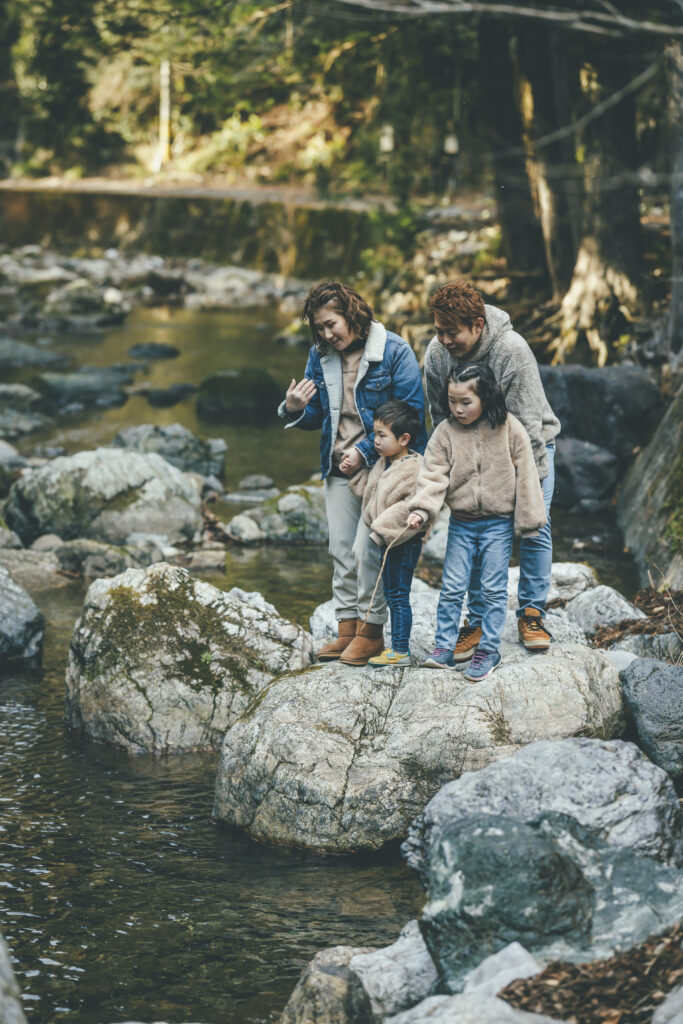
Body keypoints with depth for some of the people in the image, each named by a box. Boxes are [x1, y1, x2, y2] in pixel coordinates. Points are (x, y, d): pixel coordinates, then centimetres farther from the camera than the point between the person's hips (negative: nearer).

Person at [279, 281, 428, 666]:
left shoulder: (395, 352, -11)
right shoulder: (320, 356, 6)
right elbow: (317, 417, 14)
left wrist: (365, 451, -19)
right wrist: (295, 410, -10)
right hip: (339, 468, 6)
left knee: (367, 548, -10)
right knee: (341, 549, 8)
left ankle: (372, 630, 2)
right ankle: (347, 627, 18)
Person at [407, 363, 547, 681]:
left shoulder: (509, 429, -9)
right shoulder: (445, 433, -5)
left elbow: (525, 475, -4)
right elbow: (434, 476, -7)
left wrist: (528, 520, -2)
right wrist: (422, 510, -23)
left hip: (498, 523, -2)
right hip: (461, 522, 2)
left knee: (493, 589, 2)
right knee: (452, 587, 3)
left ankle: (489, 649, 12)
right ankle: (444, 647, 12)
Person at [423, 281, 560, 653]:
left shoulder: (512, 350, -30)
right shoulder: (436, 353, -17)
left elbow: (526, 421, -25)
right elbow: (440, 416, -2)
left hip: (530, 443, -3)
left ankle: (531, 614, 3)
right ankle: (479, 619, 2)